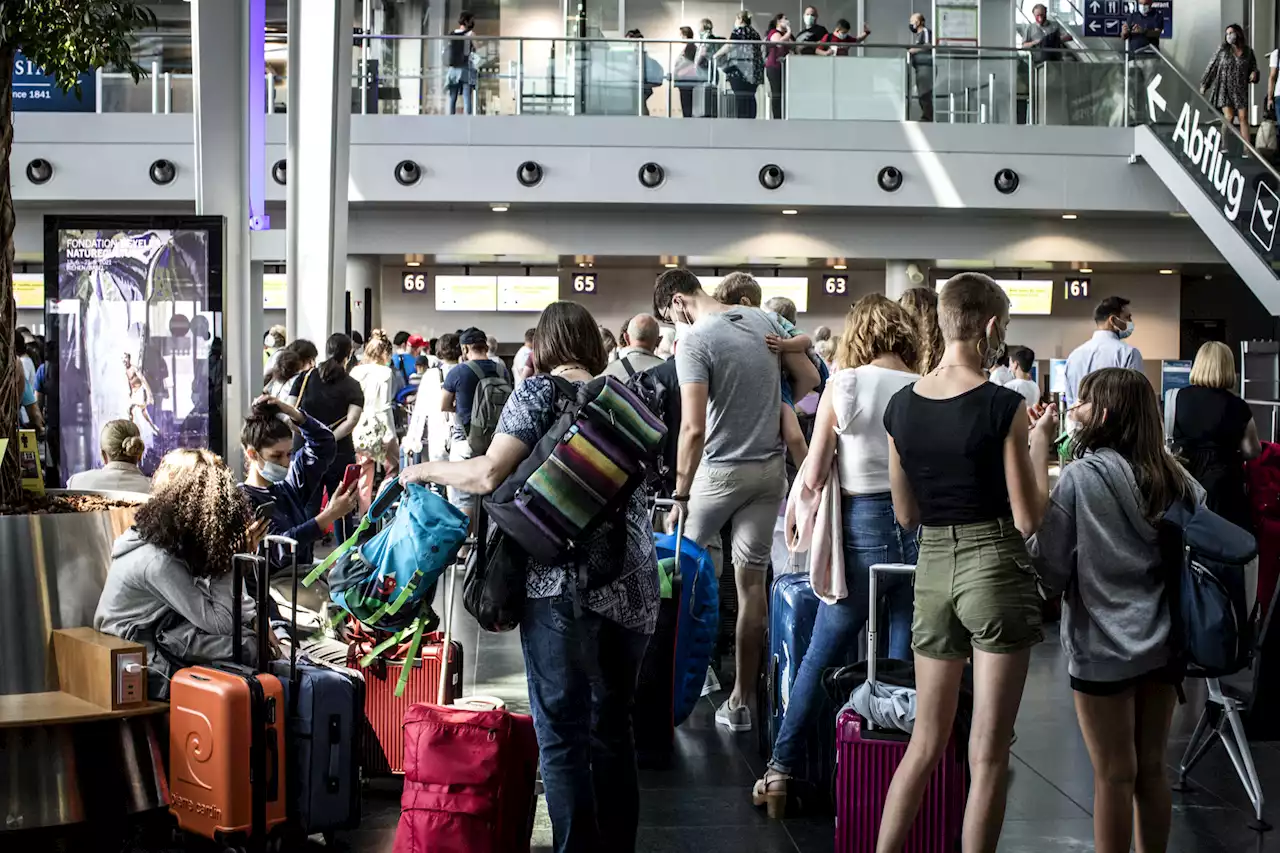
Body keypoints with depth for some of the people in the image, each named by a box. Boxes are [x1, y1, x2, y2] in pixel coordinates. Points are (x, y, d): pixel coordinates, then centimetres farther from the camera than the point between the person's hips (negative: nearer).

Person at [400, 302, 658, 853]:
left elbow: (488, 475, -10)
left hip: (563, 582, -5)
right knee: (614, 725, 14)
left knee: (563, 732, -1)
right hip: (632, 583, 6)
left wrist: (428, 470, 6)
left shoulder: (540, 391, -1)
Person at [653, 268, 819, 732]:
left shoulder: (694, 341, -16)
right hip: (771, 467, 6)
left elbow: (693, 428, -22)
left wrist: (681, 495, -17)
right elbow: (810, 378, 11)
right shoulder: (763, 320, 4)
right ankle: (741, 701, 13)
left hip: (721, 469, -5)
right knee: (751, 578, 8)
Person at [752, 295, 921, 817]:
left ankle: (781, 772, 13)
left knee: (820, 658, 10)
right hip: (919, 532, 2)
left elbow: (814, 477, -4)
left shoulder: (843, 385, -4)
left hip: (864, 529, -2)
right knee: (907, 666, 9)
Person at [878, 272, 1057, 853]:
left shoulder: (901, 406, 2)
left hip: (932, 568, 5)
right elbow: (1027, 520, -10)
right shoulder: (1003, 406, -13)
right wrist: (1040, 443, 1)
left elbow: (905, 515, 10)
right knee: (988, 755, 2)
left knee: (926, 742, 18)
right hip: (995, 567, -5)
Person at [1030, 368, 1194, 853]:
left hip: (1103, 647, -5)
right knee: (1152, 770, 15)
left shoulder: (1080, 477, -13)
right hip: (1164, 643, 5)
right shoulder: (1178, 480, 1)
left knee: (1114, 776, 5)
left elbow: (1051, 568, -11)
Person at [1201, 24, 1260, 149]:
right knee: (1229, 116, -14)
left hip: (1241, 90, 2)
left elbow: (1253, 67, 16)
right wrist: (1203, 85, 5)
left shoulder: (1248, 51, 6)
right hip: (1224, 88, -2)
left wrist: (1254, 73, -8)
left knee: (1243, 118, -5)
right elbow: (1211, 67, 6)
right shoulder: (1222, 50, 2)